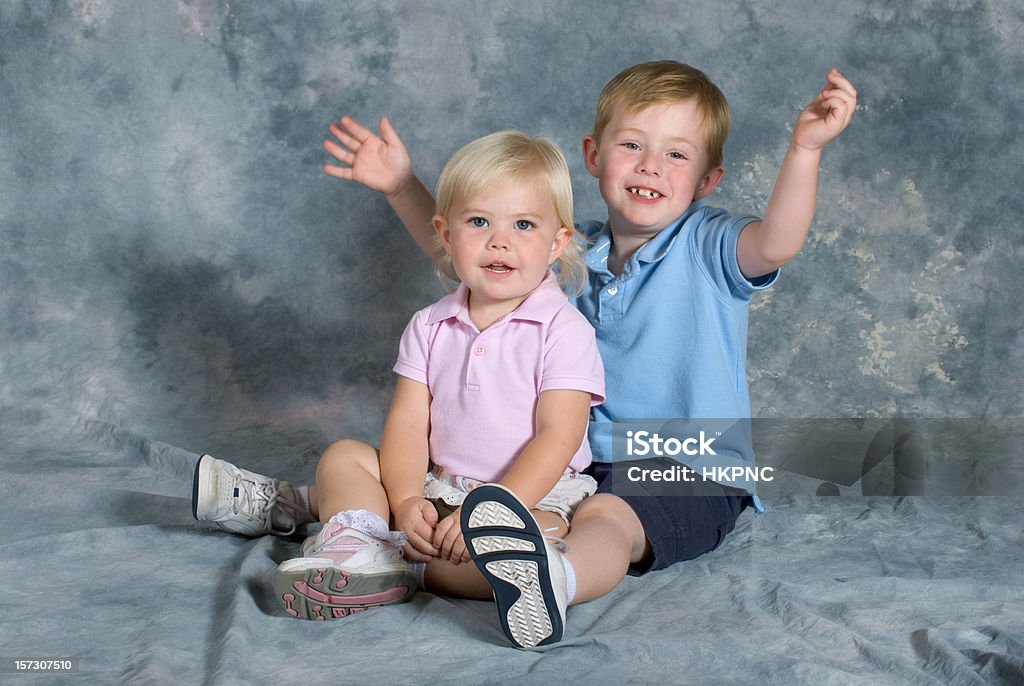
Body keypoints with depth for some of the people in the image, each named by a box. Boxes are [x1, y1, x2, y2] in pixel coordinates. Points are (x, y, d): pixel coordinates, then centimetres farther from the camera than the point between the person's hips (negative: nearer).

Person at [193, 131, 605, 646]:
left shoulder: (564, 330, -12)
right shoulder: (431, 327, 3)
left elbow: (557, 439, -18)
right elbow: (407, 424, -3)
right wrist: (406, 502, -21)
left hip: (534, 491, -5)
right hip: (438, 484, 5)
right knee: (344, 456, -1)